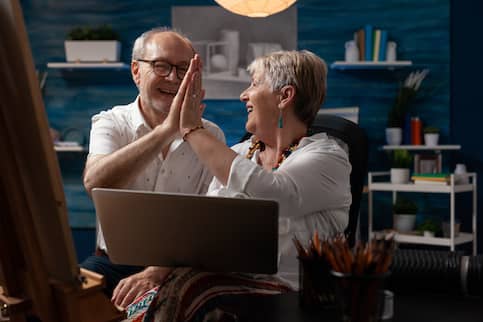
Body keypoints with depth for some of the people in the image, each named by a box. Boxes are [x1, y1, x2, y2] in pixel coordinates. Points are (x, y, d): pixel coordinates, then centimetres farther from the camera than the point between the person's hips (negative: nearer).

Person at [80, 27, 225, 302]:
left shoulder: (211, 135, 3)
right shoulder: (111, 123, 0)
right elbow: (95, 184, -23)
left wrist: (157, 272, -23)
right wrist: (168, 128, -31)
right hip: (115, 261, 0)